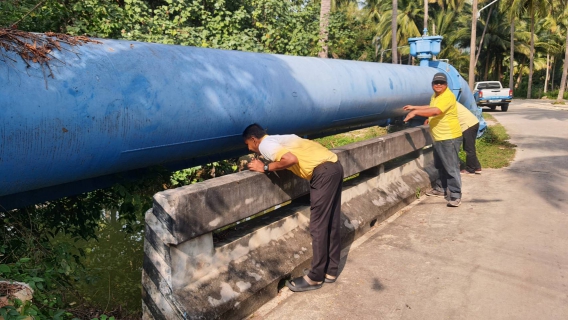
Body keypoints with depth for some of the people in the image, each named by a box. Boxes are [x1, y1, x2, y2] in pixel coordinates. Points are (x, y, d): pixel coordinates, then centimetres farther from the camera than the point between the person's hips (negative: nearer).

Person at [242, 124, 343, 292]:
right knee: (331, 223, 14)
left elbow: (292, 159, -20)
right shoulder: (277, 139, 24)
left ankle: (315, 278, 10)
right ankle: (331, 271, 25)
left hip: (324, 171, -10)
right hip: (334, 166, 10)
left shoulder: (265, 144, -4)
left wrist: (265, 168, -7)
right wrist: (270, 165, 19)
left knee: (318, 226, -1)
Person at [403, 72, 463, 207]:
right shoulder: (435, 96, 13)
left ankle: (455, 196, -5)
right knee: (440, 166, 21)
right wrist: (414, 107, 30)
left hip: (449, 138, -10)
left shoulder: (447, 96, -19)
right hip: (438, 138, 10)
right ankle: (442, 188, 35)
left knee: (451, 167, -9)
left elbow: (436, 111, -35)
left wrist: (416, 112, -34)